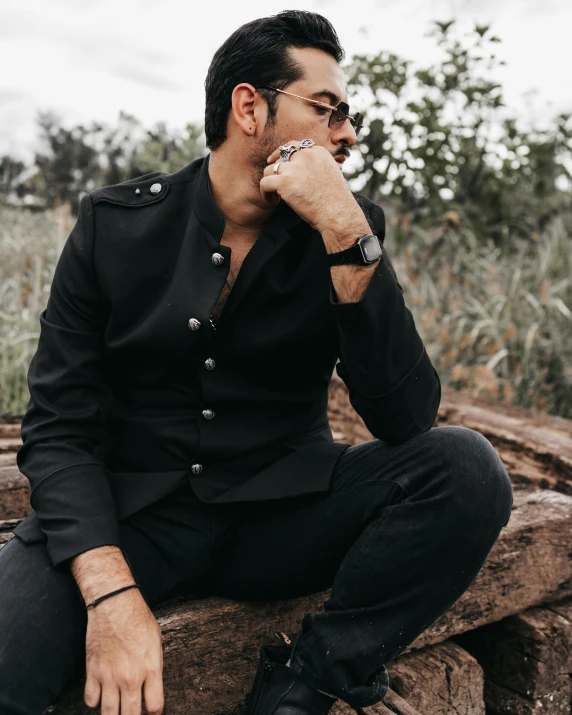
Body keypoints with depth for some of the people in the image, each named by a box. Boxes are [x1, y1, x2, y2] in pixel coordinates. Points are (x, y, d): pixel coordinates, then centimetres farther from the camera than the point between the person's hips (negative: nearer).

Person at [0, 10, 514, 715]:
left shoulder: (349, 228, 0)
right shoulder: (115, 222, -2)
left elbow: (406, 419, -11)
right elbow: (60, 427, -6)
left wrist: (348, 236, -21)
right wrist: (111, 593, -22)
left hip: (281, 511, 3)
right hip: (127, 514, -1)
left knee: (465, 467, -22)